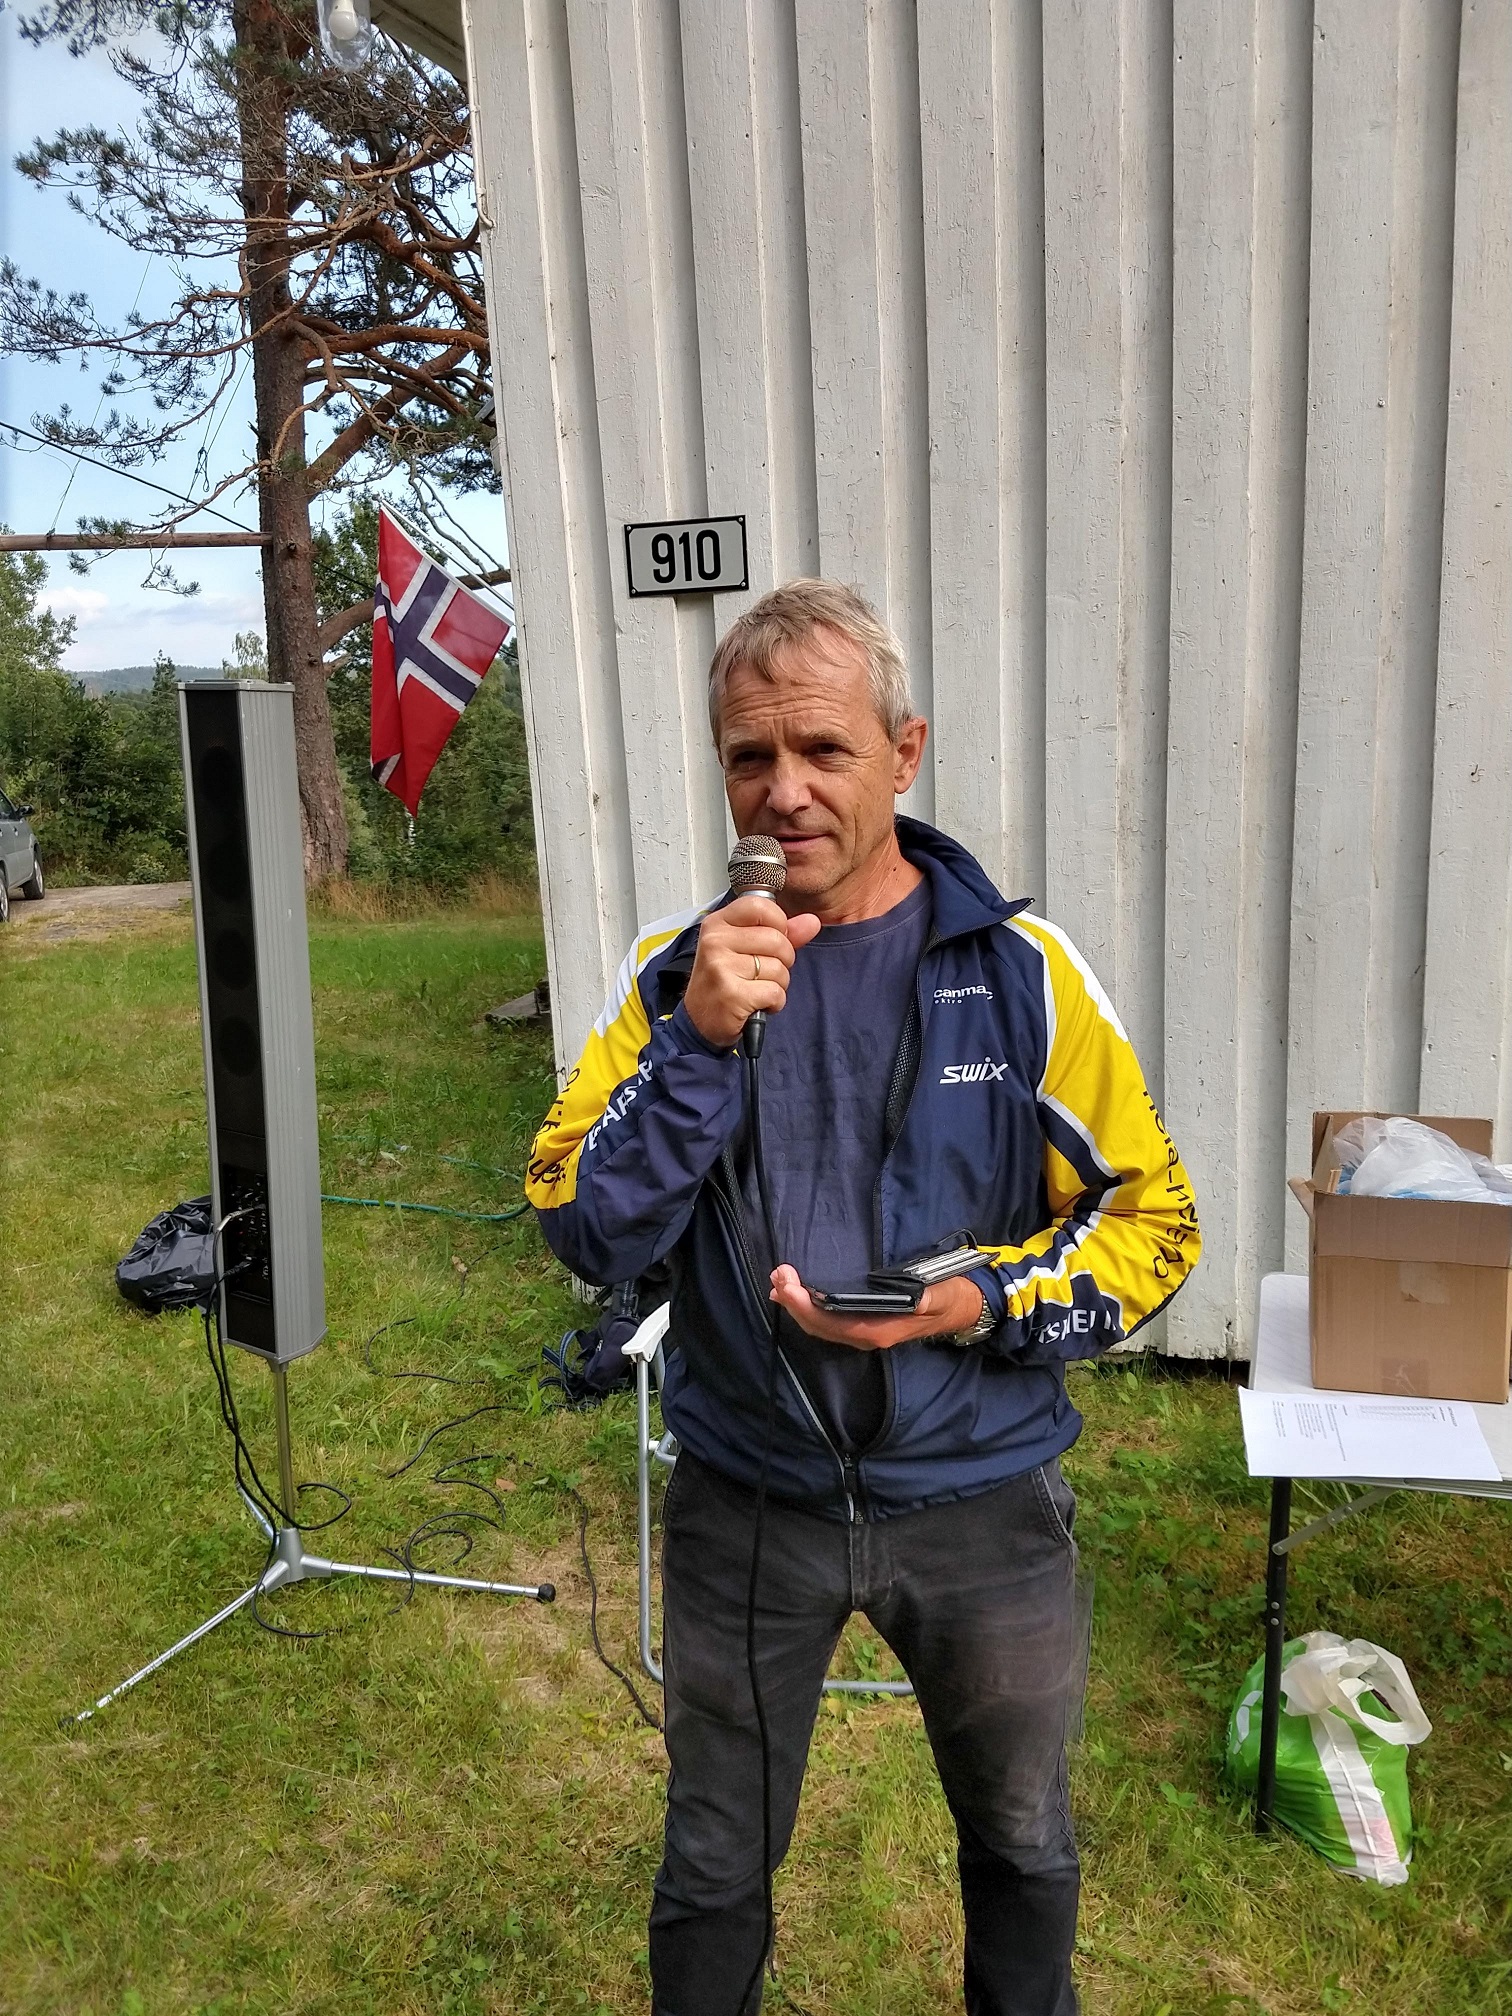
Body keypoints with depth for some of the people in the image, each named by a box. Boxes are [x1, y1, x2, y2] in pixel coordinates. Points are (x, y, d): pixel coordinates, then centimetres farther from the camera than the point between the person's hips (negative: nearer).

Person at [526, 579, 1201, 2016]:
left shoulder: (1019, 970, -11)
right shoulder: (680, 970, -8)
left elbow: (1150, 1220, -6)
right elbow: (588, 1238, -14)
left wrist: (986, 1303, -23)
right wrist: (698, 1041, -28)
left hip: (980, 1499, 0)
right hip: (747, 1504, 0)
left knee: (1022, 1845, 25)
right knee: (713, 1867, 21)